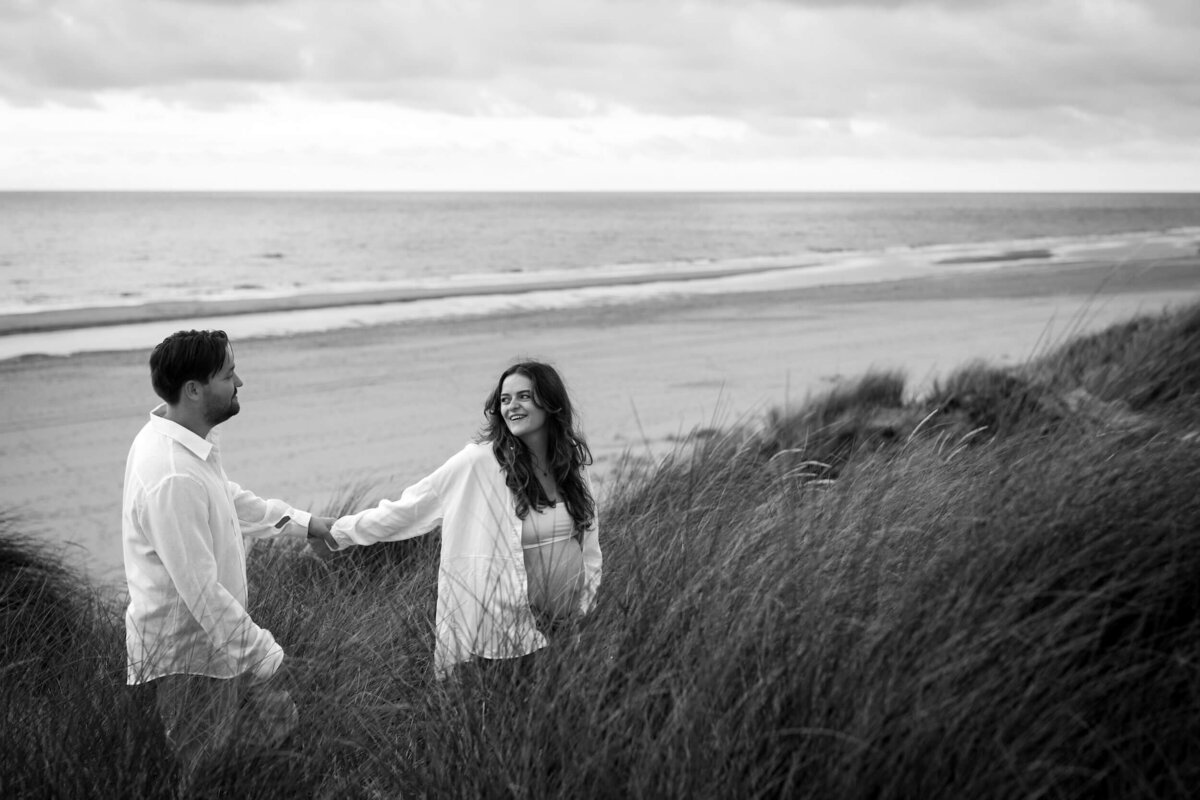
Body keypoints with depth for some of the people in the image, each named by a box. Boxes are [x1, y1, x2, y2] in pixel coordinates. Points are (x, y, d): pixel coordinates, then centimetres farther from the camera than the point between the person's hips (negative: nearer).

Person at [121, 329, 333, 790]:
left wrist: (304, 523, 15)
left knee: (277, 725, 20)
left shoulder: (187, 441, 0)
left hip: (216, 636, 9)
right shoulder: (173, 478, -32)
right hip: (186, 656, -9)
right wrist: (267, 656, -22)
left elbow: (231, 500, 19)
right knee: (199, 780, 9)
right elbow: (202, 591, -30)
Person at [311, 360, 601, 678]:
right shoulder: (478, 463, -13)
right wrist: (340, 532, -1)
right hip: (508, 636, -4)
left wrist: (587, 614, 11)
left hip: (570, 630, 4)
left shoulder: (573, 462, 1)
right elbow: (407, 507, -4)